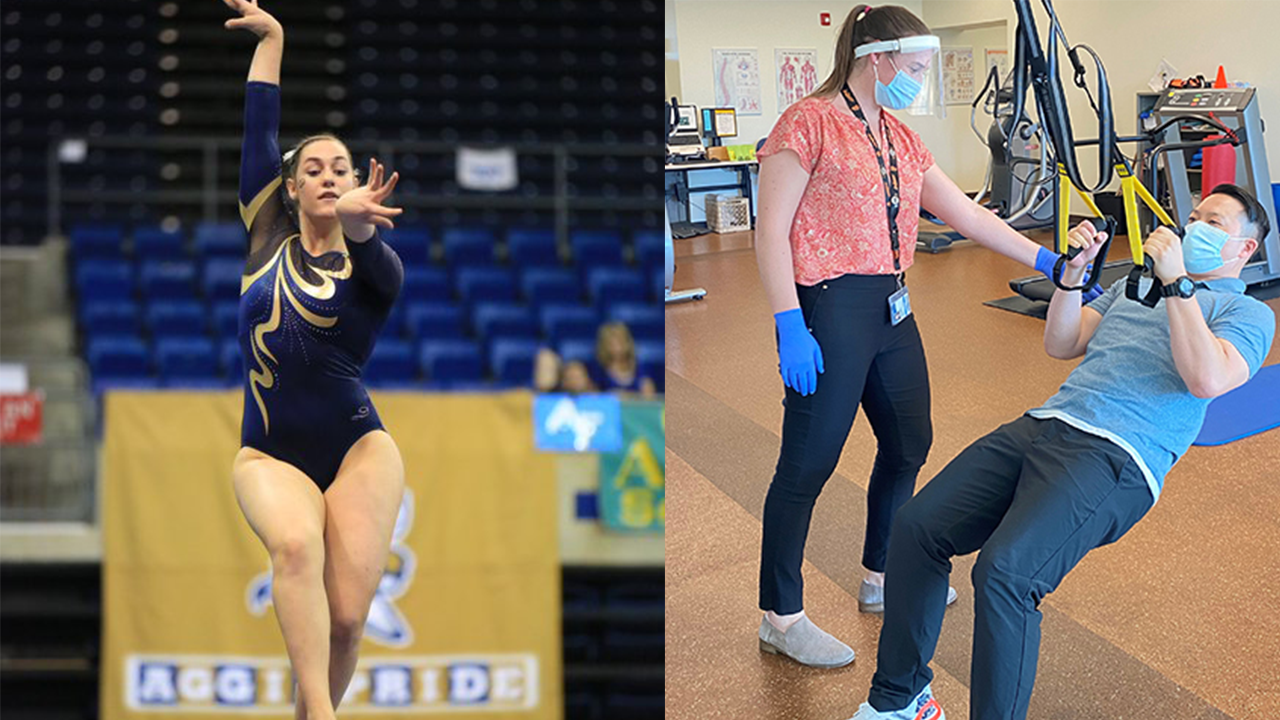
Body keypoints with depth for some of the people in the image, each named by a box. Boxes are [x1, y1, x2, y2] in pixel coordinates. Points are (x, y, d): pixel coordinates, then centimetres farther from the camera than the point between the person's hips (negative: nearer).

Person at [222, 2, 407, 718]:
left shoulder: (374, 264, -1)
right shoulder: (269, 237, 7)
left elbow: (383, 271, -27)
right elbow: (260, 128, 5)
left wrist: (358, 227, -49)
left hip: (360, 450, -1)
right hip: (270, 455, 1)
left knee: (347, 617, -14)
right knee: (296, 546, -32)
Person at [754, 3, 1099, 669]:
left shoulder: (901, 139, 15)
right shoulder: (809, 124, -10)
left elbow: (965, 213, 16)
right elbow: (771, 231, -14)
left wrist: (1045, 259, 10)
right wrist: (789, 326, -21)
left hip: (891, 308, 9)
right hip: (829, 310, -9)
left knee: (909, 445, 18)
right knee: (807, 463, -3)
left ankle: (881, 577, 37)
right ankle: (780, 617, 9)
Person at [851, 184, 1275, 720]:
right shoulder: (1135, 285, 31)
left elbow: (1208, 379, -12)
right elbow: (1060, 345, 24)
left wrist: (1176, 282, -10)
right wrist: (1073, 272, 11)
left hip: (1116, 457, -7)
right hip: (1044, 425, 7)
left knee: (1004, 570, -30)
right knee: (916, 525, -9)